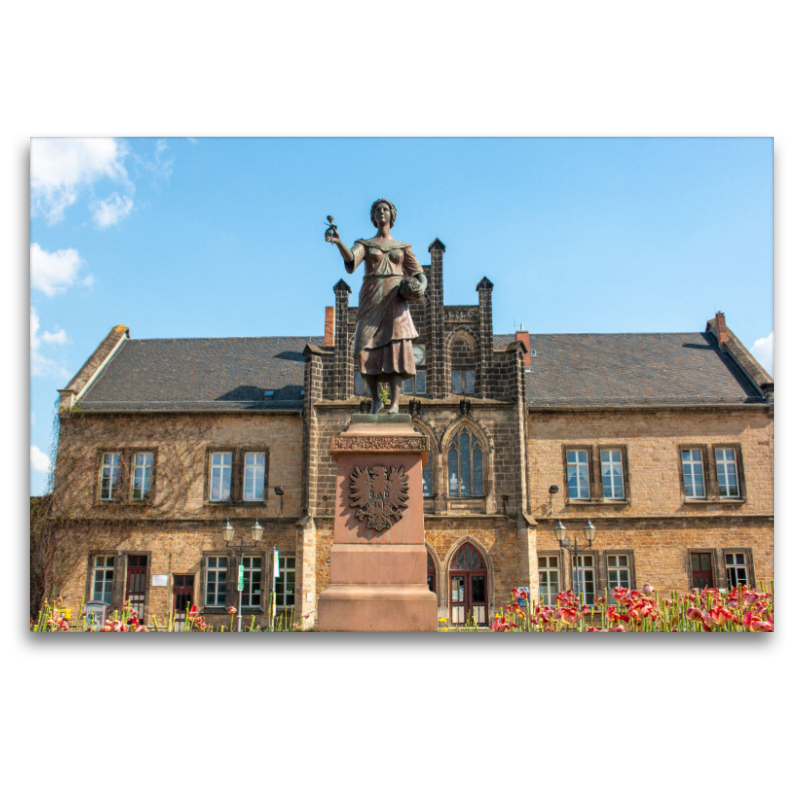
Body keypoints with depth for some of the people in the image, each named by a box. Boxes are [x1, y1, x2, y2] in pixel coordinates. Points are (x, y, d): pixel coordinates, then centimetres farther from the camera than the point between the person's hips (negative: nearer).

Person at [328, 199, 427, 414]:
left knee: (396, 347, -16)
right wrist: (338, 242, -27)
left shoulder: (403, 247, 19)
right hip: (371, 301, 0)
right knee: (366, 350, -9)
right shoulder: (364, 244, 15)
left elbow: (420, 275, 14)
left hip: (394, 301, 0)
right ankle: (375, 400, 6)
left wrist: (420, 288, -10)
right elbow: (351, 260, -8)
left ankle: (395, 401, -19)